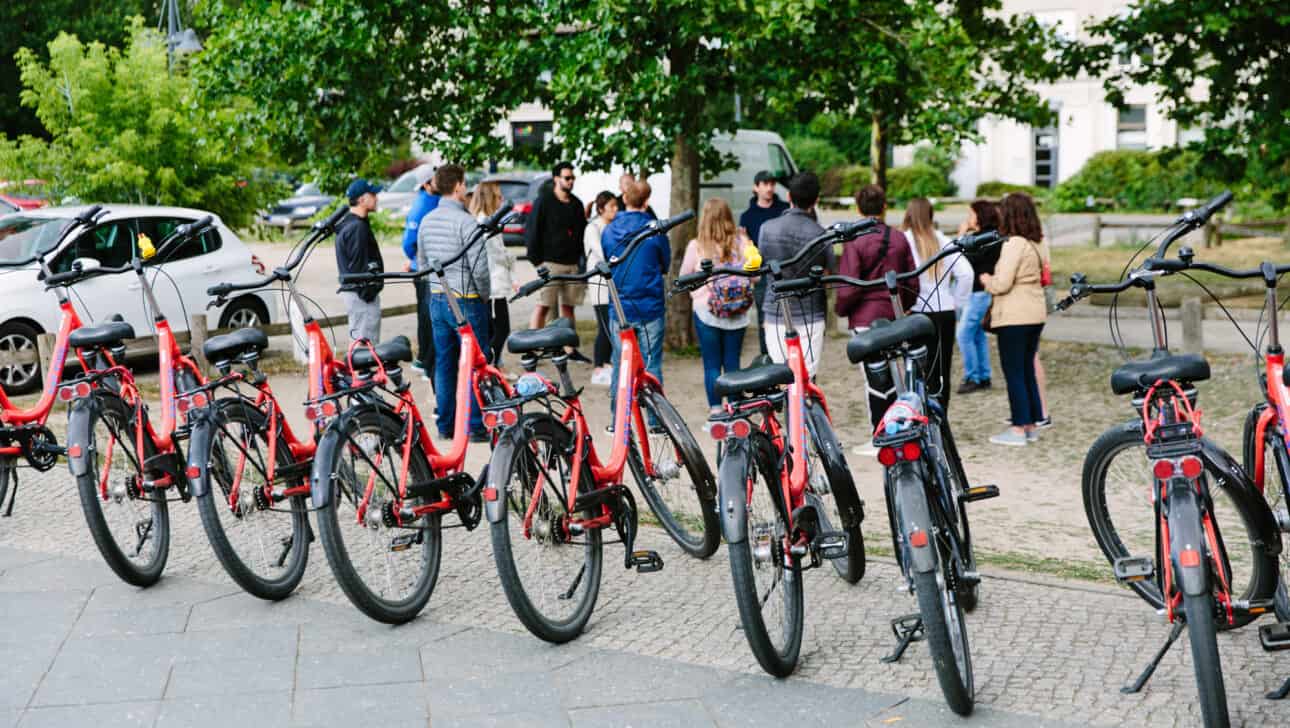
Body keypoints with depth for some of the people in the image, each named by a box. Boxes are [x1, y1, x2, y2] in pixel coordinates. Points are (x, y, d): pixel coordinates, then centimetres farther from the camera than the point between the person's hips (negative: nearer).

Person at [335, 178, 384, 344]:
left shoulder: (348, 224, 16)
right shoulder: (358, 227, -17)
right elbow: (359, 266, -20)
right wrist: (368, 293, -19)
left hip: (351, 290, 11)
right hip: (362, 295, -11)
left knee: (357, 340, 15)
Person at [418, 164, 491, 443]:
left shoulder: (426, 221, 7)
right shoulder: (465, 221, -16)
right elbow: (479, 266, -19)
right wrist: (484, 294, -4)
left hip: (437, 300, 7)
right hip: (466, 302, -7)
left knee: (443, 362, 12)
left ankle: (445, 425, 18)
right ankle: (475, 427, 4)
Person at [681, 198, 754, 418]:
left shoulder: (696, 246, -8)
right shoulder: (741, 243, -5)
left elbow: (684, 277, 3)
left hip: (706, 311, -2)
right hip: (737, 315, 2)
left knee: (711, 364, 6)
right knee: (732, 362, 11)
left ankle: (716, 412, 6)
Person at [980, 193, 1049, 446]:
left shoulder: (1013, 244, -16)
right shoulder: (1039, 244, 11)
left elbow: (1002, 284, -20)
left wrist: (986, 280, 1)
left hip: (1014, 316, -9)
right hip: (1036, 313, 9)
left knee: (1014, 371, -2)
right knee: (1028, 369, 15)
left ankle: (1019, 429, 1)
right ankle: (1031, 425, 20)